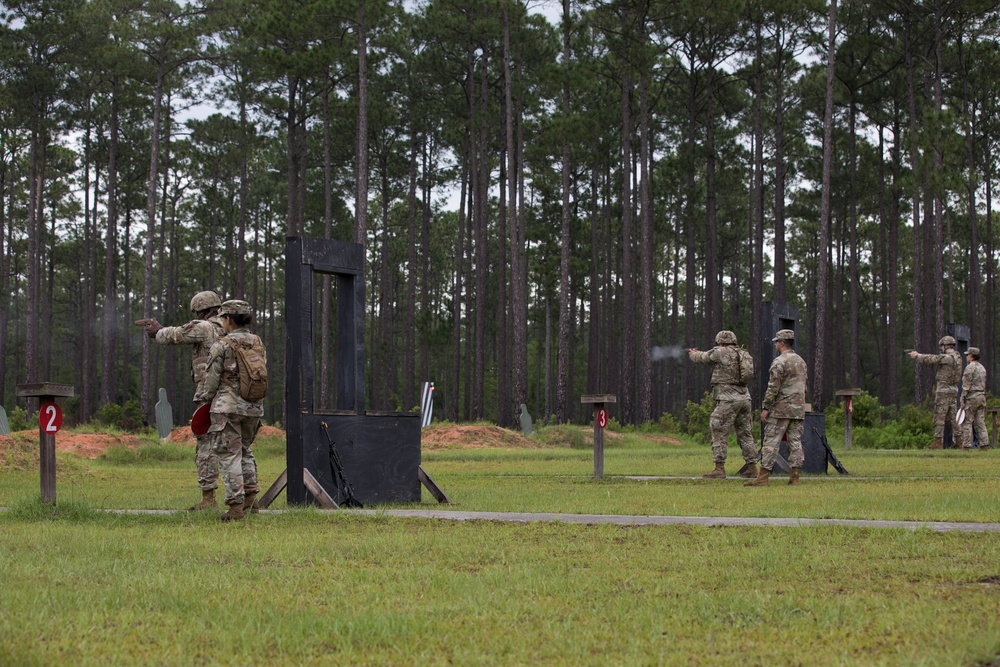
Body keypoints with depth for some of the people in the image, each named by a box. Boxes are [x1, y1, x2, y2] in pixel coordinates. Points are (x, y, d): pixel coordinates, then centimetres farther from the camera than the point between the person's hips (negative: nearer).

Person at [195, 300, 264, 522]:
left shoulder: (221, 346, -9)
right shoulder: (257, 343, 7)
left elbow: (211, 380, -6)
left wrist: (204, 401, 10)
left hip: (228, 406, -6)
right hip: (254, 406, 6)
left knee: (230, 455, -1)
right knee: (245, 449, 23)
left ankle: (236, 505, -6)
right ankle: (250, 496, 16)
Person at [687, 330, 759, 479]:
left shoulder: (720, 352, -5)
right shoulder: (743, 354, 16)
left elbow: (701, 358, 7)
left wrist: (693, 353, 32)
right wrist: (699, 353, 36)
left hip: (728, 399, -7)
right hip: (744, 398, 7)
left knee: (719, 433, -2)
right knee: (745, 434, 12)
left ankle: (719, 469, -6)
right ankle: (752, 468, 12)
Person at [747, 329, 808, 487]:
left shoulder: (779, 361, -11)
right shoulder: (801, 361, 16)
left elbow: (773, 387, -15)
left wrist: (765, 407, -11)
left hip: (781, 409, -7)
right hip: (799, 409, 7)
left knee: (771, 442, -7)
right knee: (795, 441, 7)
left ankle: (763, 477, -10)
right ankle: (795, 477, 3)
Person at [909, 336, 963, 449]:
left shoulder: (945, 358, -17)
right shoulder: (957, 357, 12)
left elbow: (928, 359, -8)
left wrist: (916, 356, 10)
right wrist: (919, 355, 21)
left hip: (943, 391, -8)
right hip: (953, 391, 8)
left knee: (939, 417, -6)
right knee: (952, 417, 13)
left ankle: (938, 442, -8)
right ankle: (958, 441, 11)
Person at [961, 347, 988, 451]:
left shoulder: (970, 367, -11)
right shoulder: (982, 368, 16)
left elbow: (966, 385, -15)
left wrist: (963, 400, -12)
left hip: (971, 397, -8)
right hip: (982, 396, 8)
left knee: (967, 423, -5)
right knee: (980, 422, 7)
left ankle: (967, 445, -8)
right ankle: (984, 444, 0)